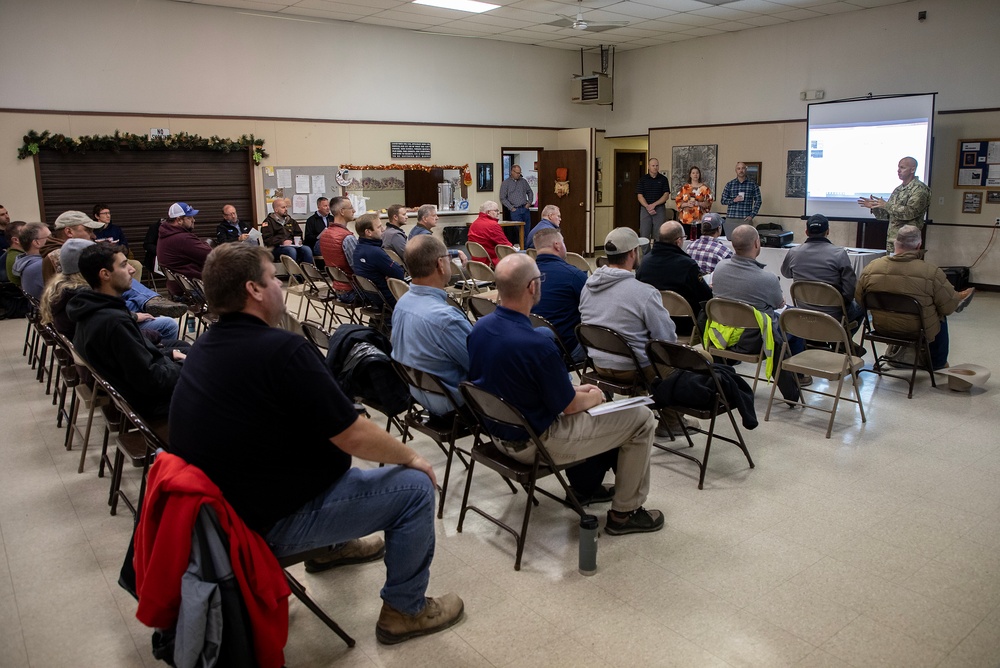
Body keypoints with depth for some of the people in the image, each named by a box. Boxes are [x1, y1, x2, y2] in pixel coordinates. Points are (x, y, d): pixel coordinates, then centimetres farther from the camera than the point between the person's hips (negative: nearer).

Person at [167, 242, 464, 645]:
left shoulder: (206, 345, 1)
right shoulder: (282, 350, -27)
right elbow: (355, 437, -21)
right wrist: (411, 457, -3)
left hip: (220, 505, 9)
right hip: (271, 522, -9)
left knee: (328, 439, 27)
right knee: (415, 487, -3)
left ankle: (332, 545, 43)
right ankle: (404, 611, 13)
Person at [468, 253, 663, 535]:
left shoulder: (479, 327, -6)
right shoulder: (537, 344, -31)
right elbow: (568, 406, -17)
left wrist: (577, 390, 10)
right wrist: (594, 397, 6)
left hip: (500, 431, 9)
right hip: (534, 443, -8)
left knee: (585, 396, 30)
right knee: (641, 418, 3)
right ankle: (624, 512, 15)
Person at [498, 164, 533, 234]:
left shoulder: (523, 181, 13)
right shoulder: (505, 183, 2)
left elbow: (530, 192, 23)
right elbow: (503, 199, -1)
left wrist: (529, 202, 7)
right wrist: (511, 208, -7)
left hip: (525, 209, 4)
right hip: (515, 210, -4)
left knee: (527, 230, 2)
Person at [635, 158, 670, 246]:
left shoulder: (663, 179, 5)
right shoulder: (643, 179, 5)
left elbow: (666, 195, -1)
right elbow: (639, 195, 0)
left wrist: (654, 204, -12)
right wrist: (647, 207, -14)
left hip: (660, 209, 0)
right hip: (645, 209, 0)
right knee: (644, 235, -2)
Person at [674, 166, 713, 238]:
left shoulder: (705, 187, 7)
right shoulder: (684, 187, 10)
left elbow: (709, 203, 2)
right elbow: (678, 202, 7)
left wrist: (698, 203, -14)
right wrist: (686, 204, -11)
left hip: (700, 219, -1)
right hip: (686, 219, 1)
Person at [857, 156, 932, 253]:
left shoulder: (919, 189, -7)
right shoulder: (898, 189, 17)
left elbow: (910, 212, -20)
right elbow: (886, 215, 19)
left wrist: (886, 205, -18)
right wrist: (874, 207, 1)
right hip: (891, 239, 7)